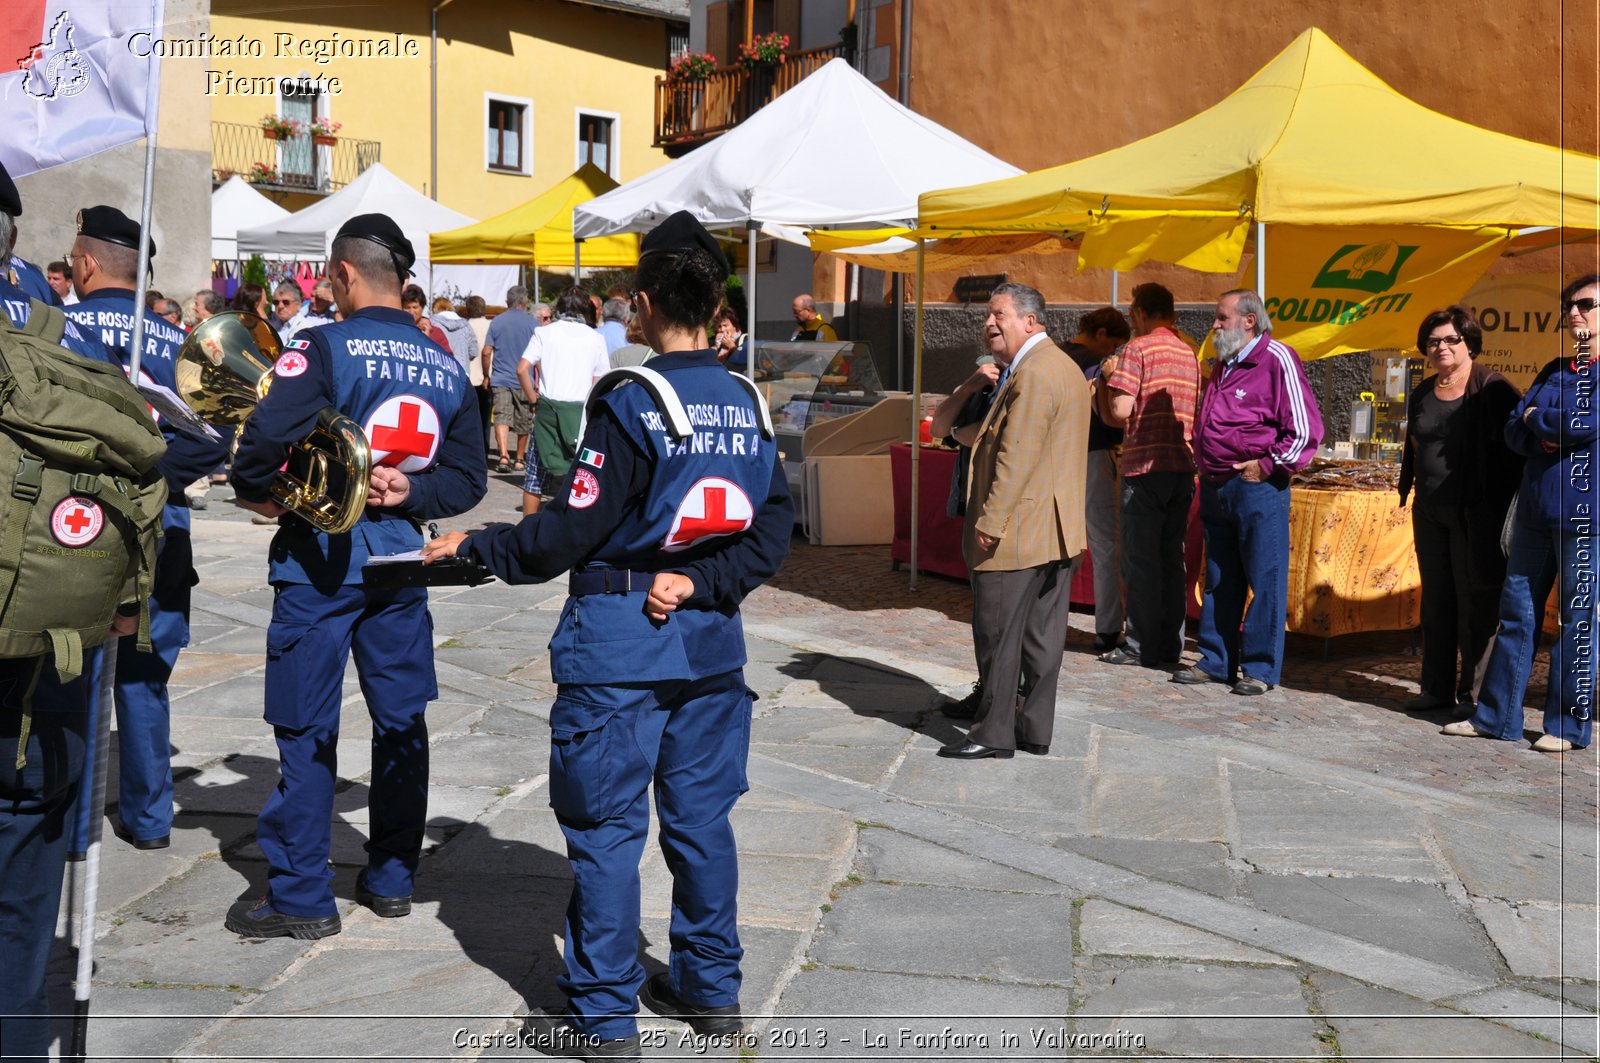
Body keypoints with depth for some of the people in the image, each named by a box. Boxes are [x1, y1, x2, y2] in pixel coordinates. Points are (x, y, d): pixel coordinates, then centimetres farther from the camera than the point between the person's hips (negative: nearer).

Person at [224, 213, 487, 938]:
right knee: (401, 720, 14)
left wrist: (255, 492, -5)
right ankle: (392, 878, 24)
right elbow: (468, 478, 7)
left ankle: (301, 897, 9)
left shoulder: (321, 349, -12)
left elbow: (269, 436, -22)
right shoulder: (446, 367, 6)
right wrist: (412, 489, -3)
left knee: (306, 729, 3)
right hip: (400, 555, 5)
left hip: (320, 557, -5)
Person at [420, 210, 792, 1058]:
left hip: (619, 644, -6)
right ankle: (711, 987, 26)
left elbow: (566, 534, -13)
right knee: (701, 816, 16)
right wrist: (700, 583, -4)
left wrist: (472, 545, -1)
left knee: (605, 826, 3)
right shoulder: (750, 406, 2)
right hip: (710, 640, 6)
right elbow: (772, 532, 1)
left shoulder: (630, 406, -15)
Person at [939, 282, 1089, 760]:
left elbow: (1017, 455, -22)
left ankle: (993, 732, 4)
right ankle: (1035, 729, 16)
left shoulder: (1033, 374, -17)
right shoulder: (1065, 367, 16)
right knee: (1042, 635, 11)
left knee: (998, 635, -2)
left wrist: (991, 521, -21)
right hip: (1056, 529, 10)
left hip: (1016, 533, -10)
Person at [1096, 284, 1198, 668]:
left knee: (1140, 561, 0)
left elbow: (1119, 412, -15)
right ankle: (1171, 644, 15)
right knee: (1172, 558, 11)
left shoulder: (1137, 349, -9)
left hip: (1145, 467, -7)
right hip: (1183, 467, 7)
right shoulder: (1189, 353, 12)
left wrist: (1109, 378, 1)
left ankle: (1143, 647, 2)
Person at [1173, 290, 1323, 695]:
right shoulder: (1224, 364, 15)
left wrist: (1268, 465, -12)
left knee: (1265, 581, 0)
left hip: (1257, 486, -8)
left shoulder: (1277, 359, -10)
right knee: (1219, 580, 14)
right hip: (1215, 486, 8)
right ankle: (1215, 662, 22)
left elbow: (1307, 428, -14)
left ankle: (1260, 669, 6)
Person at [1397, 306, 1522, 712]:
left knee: (1476, 600, -2)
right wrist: (1409, 488, 15)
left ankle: (1475, 691, 4)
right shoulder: (1423, 394, 12)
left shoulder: (1491, 389, -8)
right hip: (1430, 511, 7)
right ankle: (1438, 688, 20)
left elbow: (1516, 445, -11)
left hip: (1475, 511, -7)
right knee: (1435, 599, 11)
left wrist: (1506, 502, -15)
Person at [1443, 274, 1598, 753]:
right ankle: (1495, 715, 14)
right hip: (1536, 510, 6)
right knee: (1516, 612, 8)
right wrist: (1551, 436, -10)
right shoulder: (1553, 371, 16)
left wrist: (1538, 419, -5)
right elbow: (1514, 431, 10)